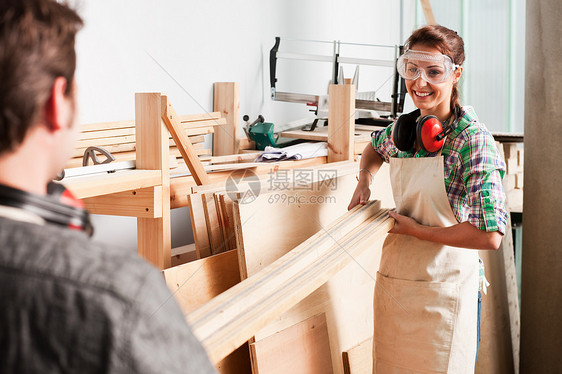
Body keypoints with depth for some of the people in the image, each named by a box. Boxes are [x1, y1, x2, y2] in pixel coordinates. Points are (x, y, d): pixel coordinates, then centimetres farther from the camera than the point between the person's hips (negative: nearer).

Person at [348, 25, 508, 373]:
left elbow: (489, 235, -25)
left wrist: (416, 230, -15)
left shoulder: (474, 140, -17)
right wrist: (364, 183, 10)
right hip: (393, 278, 7)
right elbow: (375, 148, 30)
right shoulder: (404, 127, 3)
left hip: (444, 288, -6)